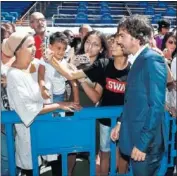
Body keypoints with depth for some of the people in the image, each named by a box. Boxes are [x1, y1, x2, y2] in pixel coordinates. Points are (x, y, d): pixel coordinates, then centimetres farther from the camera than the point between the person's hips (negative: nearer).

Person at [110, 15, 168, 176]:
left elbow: (156, 106, -21)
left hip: (146, 142, -8)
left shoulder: (152, 60, -16)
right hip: (136, 136, 8)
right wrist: (121, 124, 13)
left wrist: (142, 143, -21)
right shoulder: (139, 60, 11)